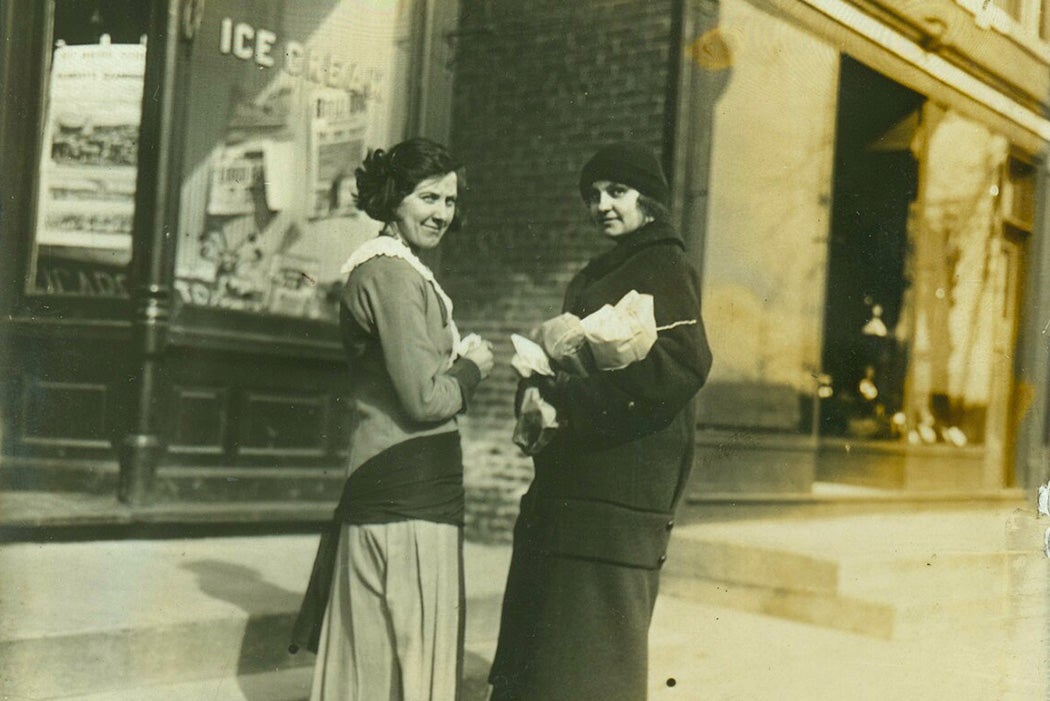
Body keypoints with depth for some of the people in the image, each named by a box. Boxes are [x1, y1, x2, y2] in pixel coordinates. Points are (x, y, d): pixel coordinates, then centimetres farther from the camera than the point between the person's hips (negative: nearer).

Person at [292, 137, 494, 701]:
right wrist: (472, 367, -2)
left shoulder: (390, 268, 18)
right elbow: (424, 400, -19)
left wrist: (459, 357, 10)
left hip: (384, 488, 11)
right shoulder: (393, 275, -15)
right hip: (410, 495, -11)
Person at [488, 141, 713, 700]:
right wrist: (538, 392, 0)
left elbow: (682, 365, -21)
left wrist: (567, 396, -19)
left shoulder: (664, 269, -5)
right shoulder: (598, 274, 22)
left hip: (616, 502, -9)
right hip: (567, 486, 9)